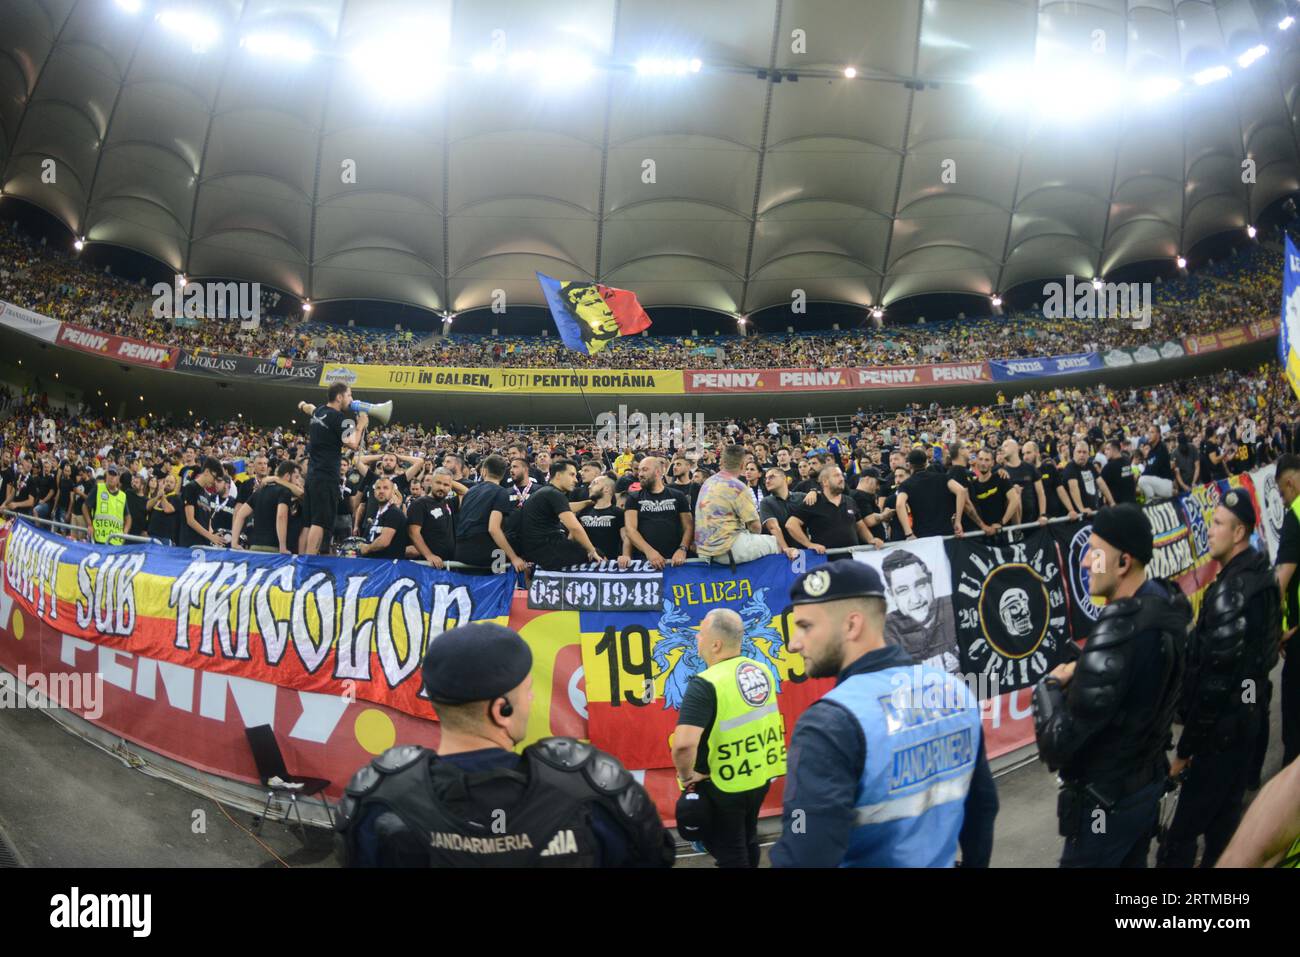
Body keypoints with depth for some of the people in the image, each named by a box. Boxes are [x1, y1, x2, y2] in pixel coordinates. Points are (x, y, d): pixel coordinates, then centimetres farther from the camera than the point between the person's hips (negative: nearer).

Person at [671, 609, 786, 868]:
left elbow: (683, 744, -36)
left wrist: (686, 775, -19)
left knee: (728, 852, 11)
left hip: (724, 785, -7)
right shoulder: (761, 671, -1)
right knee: (747, 840, 27)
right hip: (760, 775, 7)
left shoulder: (707, 684, -26)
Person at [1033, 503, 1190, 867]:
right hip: (1149, 778, 8)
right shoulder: (1166, 603, -4)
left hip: (1108, 798, -8)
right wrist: (1079, 675, -2)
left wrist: (1051, 684, -11)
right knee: (1131, 862, 23)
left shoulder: (1120, 631, -30)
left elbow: (1058, 743, -28)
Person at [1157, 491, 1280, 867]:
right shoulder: (1259, 575, 6)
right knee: (1223, 818, 22)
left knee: (1181, 836, -4)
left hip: (1222, 727, -10)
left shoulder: (1232, 590, -24)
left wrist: (1185, 750, -17)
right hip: (1247, 715, 10)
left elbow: (1213, 679, -24)